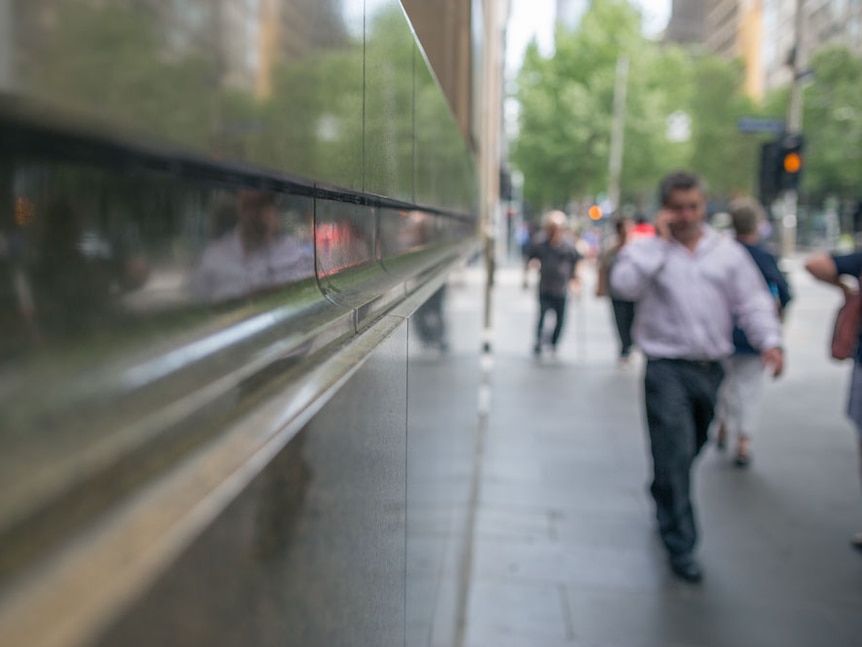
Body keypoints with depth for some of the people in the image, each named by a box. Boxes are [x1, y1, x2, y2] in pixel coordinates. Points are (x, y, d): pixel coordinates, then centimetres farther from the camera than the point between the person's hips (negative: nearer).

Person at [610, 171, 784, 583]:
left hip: (711, 367, 4)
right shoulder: (646, 248, -1)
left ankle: (664, 503, 44)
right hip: (667, 367, -4)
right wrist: (660, 241, -16)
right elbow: (625, 285, -21)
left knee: (690, 450, 18)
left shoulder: (728, 251, 8)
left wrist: (769, 341, -10)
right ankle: (680, 544, 3)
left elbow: (752, 301, 6)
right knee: (675, 453, -8)